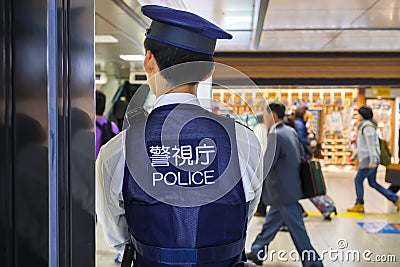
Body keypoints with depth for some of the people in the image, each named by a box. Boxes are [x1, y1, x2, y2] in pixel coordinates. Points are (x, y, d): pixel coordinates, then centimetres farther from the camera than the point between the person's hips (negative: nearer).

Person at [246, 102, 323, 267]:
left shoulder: (275, 136, -21)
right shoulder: (291, 131, 7)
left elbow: (266, 165, -23)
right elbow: (301, 155, 14)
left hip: (284, 191, -10)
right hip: (289, 187, 10)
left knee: (296, 228, 1)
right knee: (271, 222, 20)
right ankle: (258, 253, 33)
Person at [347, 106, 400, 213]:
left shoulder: (367, 126, -15)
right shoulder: (366, 126, 17)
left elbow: (371, 144, -22)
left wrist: (372, 160, -27)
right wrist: (354, 155, 28)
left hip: (369, 160, -10)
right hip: (370, 159, 10)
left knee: (358, 181, 1)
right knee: (373, 183, 13)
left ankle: (359, 205, 11)